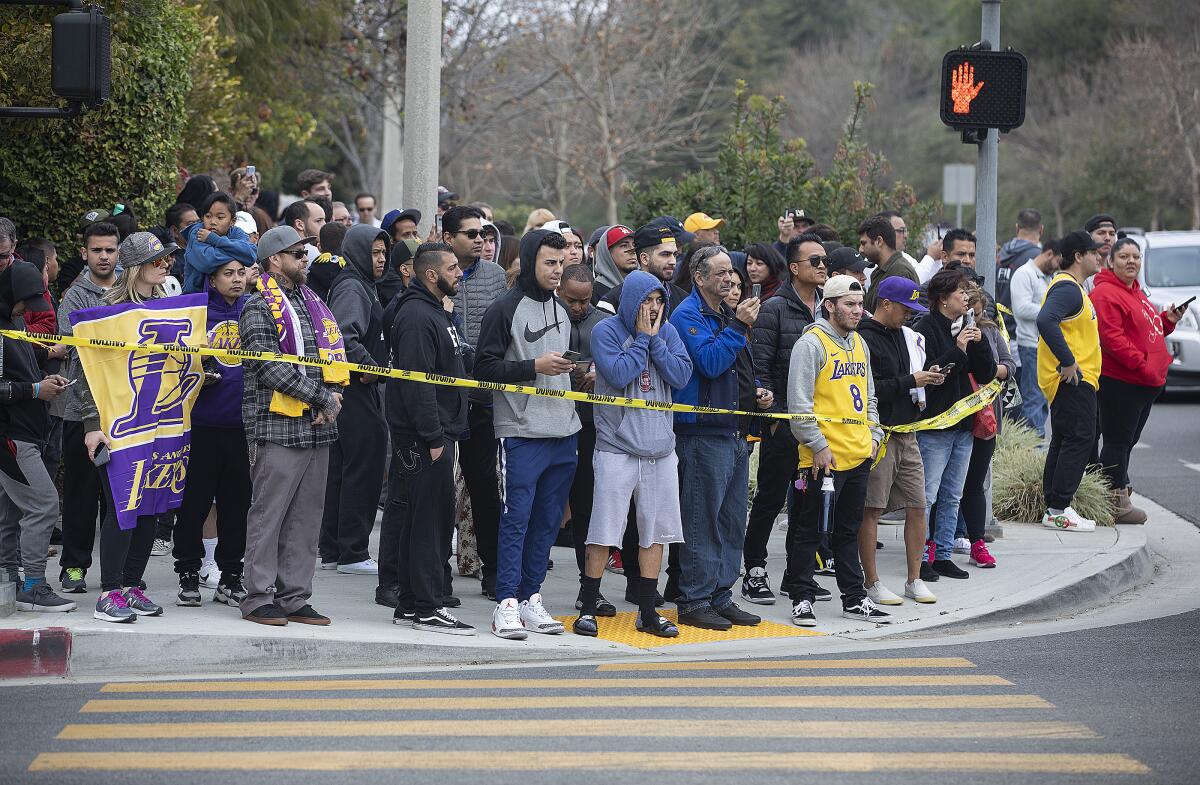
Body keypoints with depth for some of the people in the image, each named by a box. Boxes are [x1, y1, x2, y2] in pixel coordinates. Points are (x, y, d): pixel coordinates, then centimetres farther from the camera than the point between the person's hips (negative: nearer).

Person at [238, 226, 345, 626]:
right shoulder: (259, 307, -5)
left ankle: (294, 598, 14)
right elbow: (270, 367, -16)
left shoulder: (313, 303, 19)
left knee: (307, 515, 8)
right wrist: (321, 397, -14)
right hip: (277, 427, -7)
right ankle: (258, 598, 1)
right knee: (268, 513, -4)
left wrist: (333, 394, -3)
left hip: (317, 428, 7)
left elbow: (333, 354, 18)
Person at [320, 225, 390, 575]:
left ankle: (331, 551, 19)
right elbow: (344, 336, -26)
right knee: (363, 468, -6)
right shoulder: (352, 288, -13)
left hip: (356, 389, 11)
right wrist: (369, 366, -17)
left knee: (340, 469, 13)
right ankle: (353, 552, -3)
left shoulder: (362, 286, 19)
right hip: (356, 391, -11)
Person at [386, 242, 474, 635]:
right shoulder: (417, 316, -15)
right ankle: (428, 607, -5)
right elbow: (416, 382, -21)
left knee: (426, 522, 12)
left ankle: (410, 605, 17)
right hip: (423, 438, -10)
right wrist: (433, 437, -22)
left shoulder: (437, 314, 19)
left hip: (439, 433, 10)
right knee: (428, 521, -7)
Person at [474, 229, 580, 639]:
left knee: (548, 520, 9)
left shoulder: (560, 309, 17)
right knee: (516, 519, -8)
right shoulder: (506, 309, -6)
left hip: (563, 432, 7)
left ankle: (530, 597, 15)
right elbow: (484, 367, -12)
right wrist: (534, 367, -19)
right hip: (521, 432, -7)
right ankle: (507, 604, -7)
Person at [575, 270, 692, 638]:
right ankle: (588, 609, 4)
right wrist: (642, 339, -11)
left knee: (655, 531, 7)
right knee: (603, 532, -6)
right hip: (617, 448, -5)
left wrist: (655, 340, -8)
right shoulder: (607, 331, -4)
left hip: (660, 448, 5)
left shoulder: (667, 331, 8)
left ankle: (647, 611, 16)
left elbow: (681, 376, -3)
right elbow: (618, 374, -18)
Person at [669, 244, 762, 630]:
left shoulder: (727, 315, 18)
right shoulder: (688, 315, -9)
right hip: (702, 432, -9)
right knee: (702, 520, -7)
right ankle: (694, 602, -3)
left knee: (732, 522, 11)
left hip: (735, 432, 9)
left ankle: (720, 596, 17)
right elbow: (709, 362, -21)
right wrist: (738, 326, -21)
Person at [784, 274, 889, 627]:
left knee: (849, 531, 15)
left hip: (859, 455, 8)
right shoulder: (812, 343, -11)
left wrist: (873, 435, 14)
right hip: (824, 458, -8)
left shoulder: (859, 344, 15)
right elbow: (799, 401, -15)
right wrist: (818, 446, -16)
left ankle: (854, 599, 21)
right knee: (809, 531, 1)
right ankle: (802, 600, 7)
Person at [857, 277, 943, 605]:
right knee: (871, 510, -1)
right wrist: (911, 381, -16)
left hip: (907, 434, 8)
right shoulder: (864, 338, -12)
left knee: (917, 507, 7)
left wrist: (926, 380, 7)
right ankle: (871, 582, 5)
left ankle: (914, 579, 15)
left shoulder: (904, 335, 15)